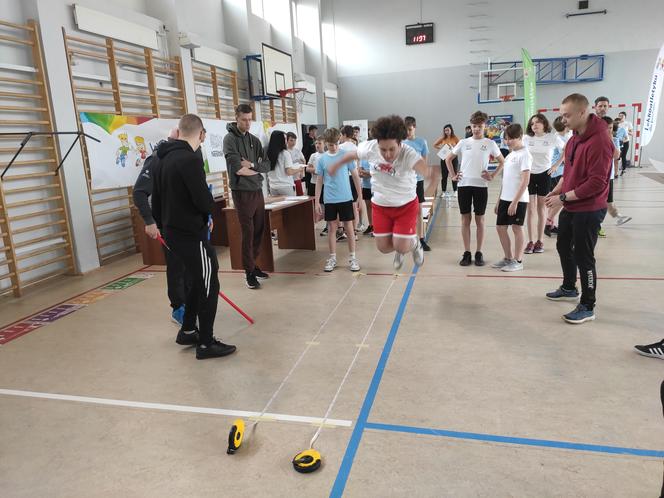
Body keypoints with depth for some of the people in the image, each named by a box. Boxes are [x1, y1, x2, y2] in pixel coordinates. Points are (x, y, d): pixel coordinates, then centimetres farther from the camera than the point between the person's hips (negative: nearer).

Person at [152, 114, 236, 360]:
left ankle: (187, 331, 33)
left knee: (200, 282, 22)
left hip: (173, 233, 9)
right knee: (209, 286, 2)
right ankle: (206, 343, 11)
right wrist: (209, 205, -1)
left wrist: (166, 226, 23)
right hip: (192, 235, -9)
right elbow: (204, 201, -24)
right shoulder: (190, 159, -19)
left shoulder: (166, 159, 9)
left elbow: (157, 199, 15)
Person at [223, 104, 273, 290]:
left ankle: (253, 265, 25)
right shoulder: (230, 139, -8)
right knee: (248, 232, -4)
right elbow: (238, 169, -19)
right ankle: (249, 271, 6)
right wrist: (257, 170, -5)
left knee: (259, 230, 11)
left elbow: (267, 165, 5)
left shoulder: (255, 140, 12)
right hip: (242, 192, -6)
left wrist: (252, 165, -13)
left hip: (258, 190, 7)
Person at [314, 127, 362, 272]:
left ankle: (352, 257, 15)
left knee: (349, 227, 4)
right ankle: (332, 258, 19)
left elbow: (355, 176, 1)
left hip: (346, 198, -1)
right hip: (329, 200, 1)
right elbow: (319, 181, 5)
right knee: (331, 228, 8)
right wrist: (317, 202, 2)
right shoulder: (322, 159, 1)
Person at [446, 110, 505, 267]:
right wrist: (453, 175, 6)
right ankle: (467, 253, 12)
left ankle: (479, 253, 13)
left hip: (481, 185, -1)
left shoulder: (490, 144, 3)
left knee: (480, 219, 5)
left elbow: (502, 162, 11)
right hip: (464, 185, 1)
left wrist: (493, 176, 0)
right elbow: (448, 159, 15)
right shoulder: (463, 143, 6)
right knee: (465, 219, 4)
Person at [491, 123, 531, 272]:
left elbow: (525, 181, -16)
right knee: (500, 227, 9)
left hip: (518, 200, -8)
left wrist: (515, 201, -21)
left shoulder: (524, 154, -10)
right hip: (505, 198, 8)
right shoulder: (509, 155, 15)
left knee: (517, 228, 0)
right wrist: (499, 200, 16)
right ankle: (508, 258, 23)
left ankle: (518, 261, 11)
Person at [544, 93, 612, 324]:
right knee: (563, 246, 22)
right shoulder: (575, 138, 6)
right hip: (570, 207, 9)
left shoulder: (599, 141, -22)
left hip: (588, 210, -9)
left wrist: (563, 197, -22)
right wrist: (556, 191, 2)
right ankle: (569, 288, 43)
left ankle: (587, 307, 14)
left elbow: (596, 183, -25)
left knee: (583, 257, -1)